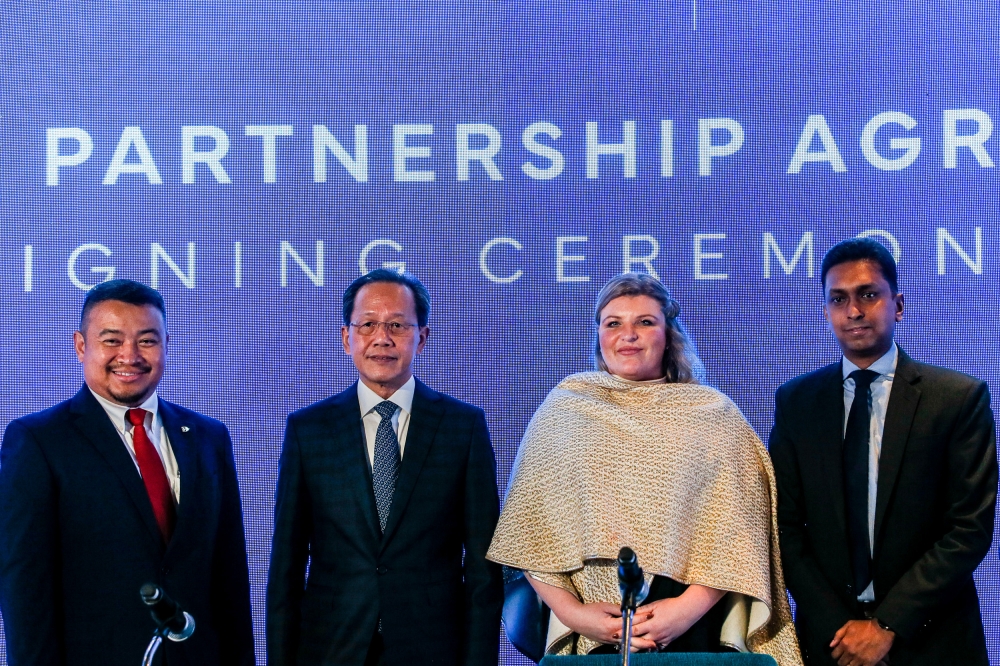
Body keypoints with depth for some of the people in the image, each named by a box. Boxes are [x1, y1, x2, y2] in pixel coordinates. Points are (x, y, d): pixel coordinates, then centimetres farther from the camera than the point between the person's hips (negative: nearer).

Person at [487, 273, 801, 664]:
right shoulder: (563, 408, 6)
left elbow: (738, 528, -1)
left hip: (692, 631, 0)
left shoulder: (713, 414, 4)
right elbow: (531, 528, 3)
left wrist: (692, 604, -14)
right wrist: (570, 611, -8)